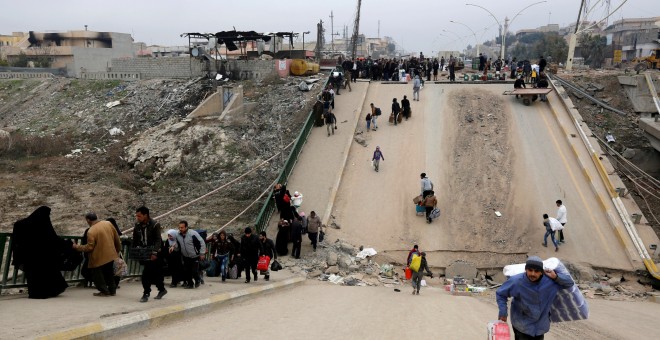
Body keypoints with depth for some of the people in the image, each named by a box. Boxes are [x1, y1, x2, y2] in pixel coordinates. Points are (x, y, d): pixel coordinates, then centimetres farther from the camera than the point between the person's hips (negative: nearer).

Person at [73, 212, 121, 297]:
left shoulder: (91, 231, -19)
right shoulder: (108, 223, -1)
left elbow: (89, 247, -16)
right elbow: (116, 238, 6)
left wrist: (78, 247, -1)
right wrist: (118, 249, 20)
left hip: (99, 258, -7)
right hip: (111, 254, 7)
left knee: (97, 275, 10)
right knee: (109, 273, 21)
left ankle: (104, 291, 11)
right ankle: (112, 290, 26)